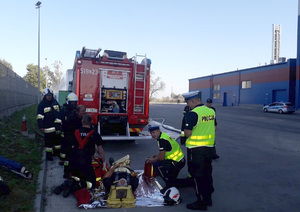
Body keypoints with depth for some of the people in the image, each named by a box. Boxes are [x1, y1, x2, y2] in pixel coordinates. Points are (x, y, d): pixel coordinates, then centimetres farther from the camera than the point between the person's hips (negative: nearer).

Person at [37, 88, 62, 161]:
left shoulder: (55, 102, 5)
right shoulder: (42, 105, -8)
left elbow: (59, 113, 12)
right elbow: (39, 117, -10)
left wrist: (59, 123, 11)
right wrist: (41, 127, -14)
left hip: (56, 126, 5)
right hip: (47, 127, -5)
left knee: (57, 139, 16)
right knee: (48, 141, 3)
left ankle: (57, 152, 33)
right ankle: (48, 155, 16)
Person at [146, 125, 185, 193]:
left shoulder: (162, 140, -21)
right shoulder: (163, 136, 11)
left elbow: (161, 157, -22)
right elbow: (162, 153, 20)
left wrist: (153, 160, -4)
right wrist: (154, 157, 8)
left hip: (177, 162, -11)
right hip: (180, 160, 11)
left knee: (156, 165, -16)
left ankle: (170, 185, -7)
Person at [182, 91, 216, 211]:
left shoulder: (193, 114, -19)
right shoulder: (211, 111, 5)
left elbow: (187, 133, -21)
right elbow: (214, 128, 15)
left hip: (196, 150, -8)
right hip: (209, 147, 8)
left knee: (197, 176, 5)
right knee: (207, 174, 19)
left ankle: (201, 202, 15)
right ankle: (208, 198, 32)